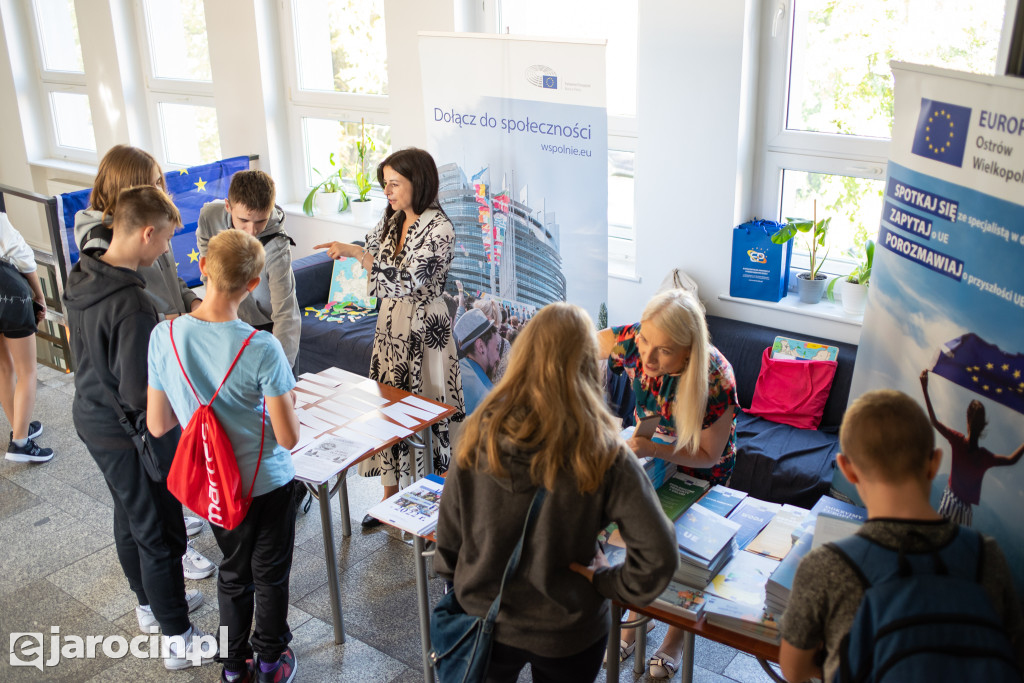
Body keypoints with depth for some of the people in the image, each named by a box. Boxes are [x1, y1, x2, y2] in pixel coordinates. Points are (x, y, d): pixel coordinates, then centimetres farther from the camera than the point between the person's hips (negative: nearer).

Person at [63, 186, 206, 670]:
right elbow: (141, 397, -30)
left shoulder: (80, 278, -2)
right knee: (161, 535, 6)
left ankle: (151, 604, 45)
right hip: (131, 435, -9)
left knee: (129, 517, 25)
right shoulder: (132, 306, -31)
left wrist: (161, 335, 10)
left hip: (92, 418, 9)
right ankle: (179, 639, 20)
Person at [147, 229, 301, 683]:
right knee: (270, 576, 19)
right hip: (266, 484, -4)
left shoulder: (164, 336, -15)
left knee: (233, 573, 25)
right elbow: (289, 438, -21)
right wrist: (288, 403, -1)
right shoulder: (262, 349, -28)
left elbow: (158, 425, -6)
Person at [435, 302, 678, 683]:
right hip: (566, 637, -1)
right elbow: (659, 557, -26)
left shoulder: (480, 433, -17)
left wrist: (458, 585, 11)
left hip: (483, 617, 2)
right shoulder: (601, 454, -24)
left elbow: (448, 534, -6)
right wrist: (605, 583, -10)